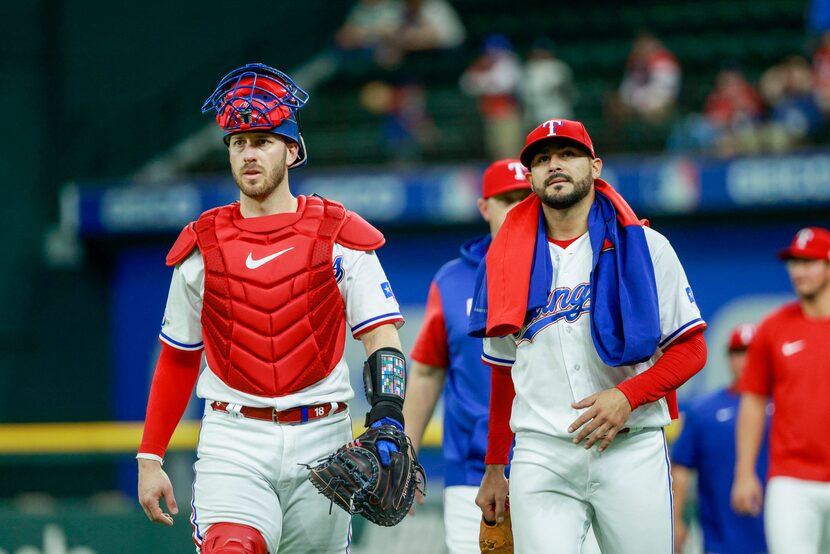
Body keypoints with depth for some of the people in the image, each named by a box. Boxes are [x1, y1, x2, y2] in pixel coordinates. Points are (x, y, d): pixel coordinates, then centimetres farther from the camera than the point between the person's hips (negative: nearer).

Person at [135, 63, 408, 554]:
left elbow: (381, 337, -4)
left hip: (321, 440, 0)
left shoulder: (340, 236, 2)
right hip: (234, 440, 0)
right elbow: (177, 359, 14)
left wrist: (388, 422, -21)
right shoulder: (201, 246, 7)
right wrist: (150, 458, 9)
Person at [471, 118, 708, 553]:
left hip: (632, 452, -1)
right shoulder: (507, 263, 14)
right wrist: (494, 468, 19)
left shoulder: (643, 246, 5)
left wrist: (627, 396, -14)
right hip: (540, 455, 1)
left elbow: (691, 349, 2)